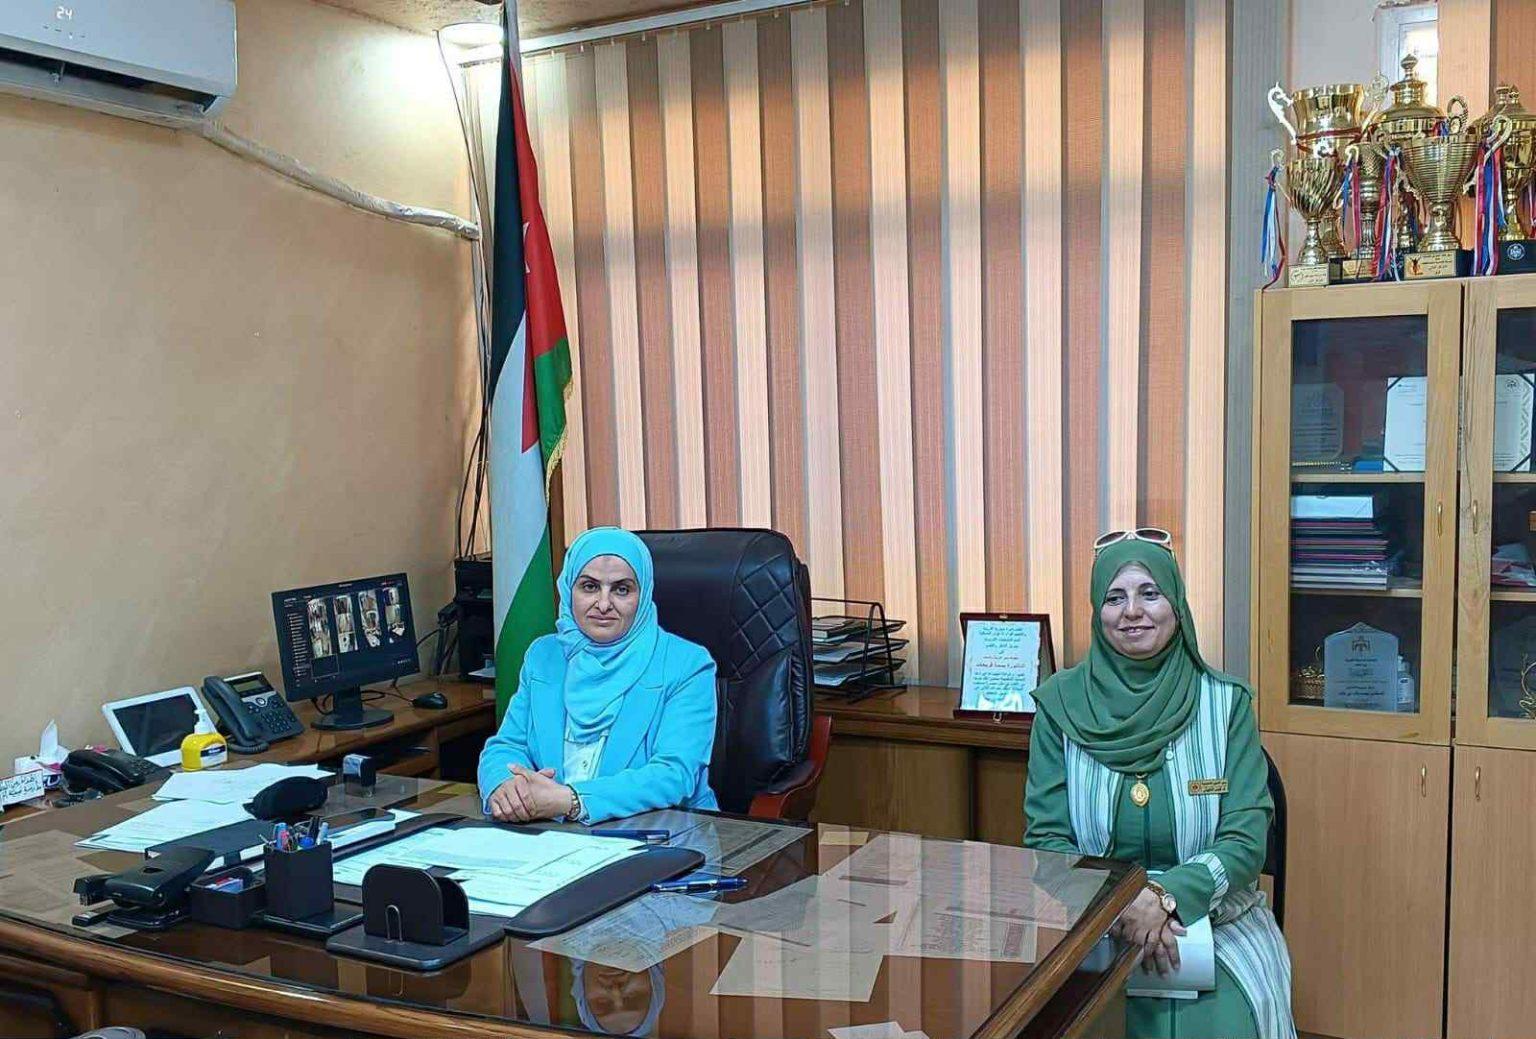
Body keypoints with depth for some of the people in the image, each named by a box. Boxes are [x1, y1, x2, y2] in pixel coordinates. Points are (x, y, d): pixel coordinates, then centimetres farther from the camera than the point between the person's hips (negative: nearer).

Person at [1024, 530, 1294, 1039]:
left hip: (1209, 914, 0)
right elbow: (1045, 837, -2)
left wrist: (1166, 895, -22)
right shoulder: (1062, 701, -1)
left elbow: (1246, 839, -5)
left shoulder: (1225, 702, -2)